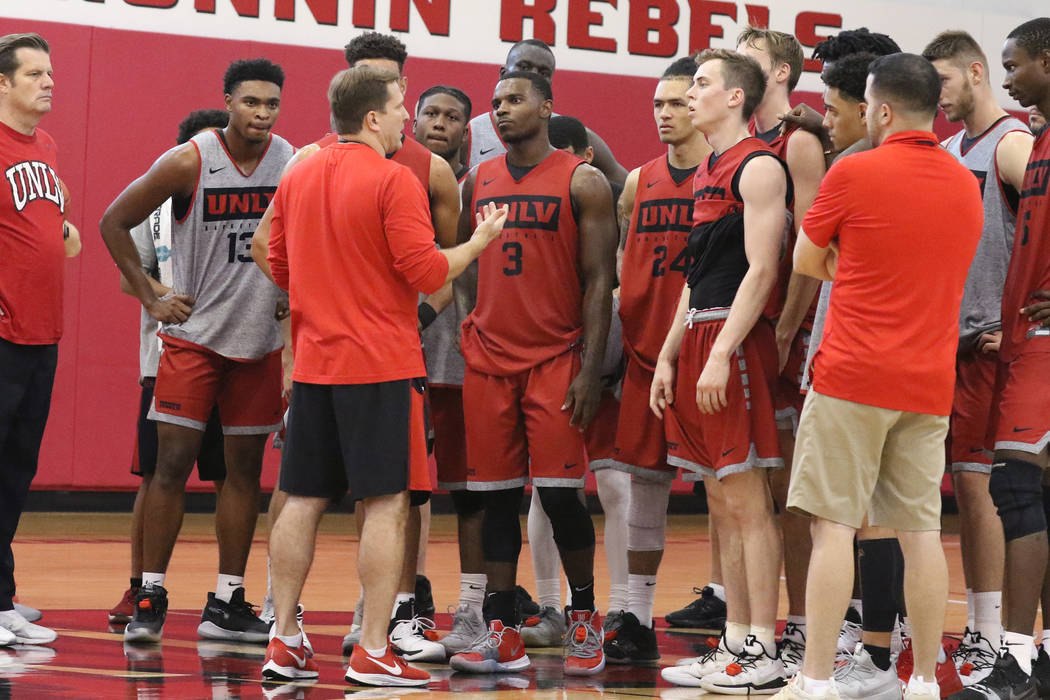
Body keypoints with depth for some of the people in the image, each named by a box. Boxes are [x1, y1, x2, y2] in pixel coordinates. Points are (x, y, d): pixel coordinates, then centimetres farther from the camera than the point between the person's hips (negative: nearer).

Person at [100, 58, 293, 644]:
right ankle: (150, 597, -1)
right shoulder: (189, 163, -11)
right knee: (173, 463, -7)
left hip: (261, 338, 3)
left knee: (245, 469, 6)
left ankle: (227, 605, 13)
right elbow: (115, 223, -2)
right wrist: (150, 298, -4)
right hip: (194, 334, -3)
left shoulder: (295, 165, -3)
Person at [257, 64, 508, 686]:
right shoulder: (393, 181, -12)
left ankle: (285, 643, 12)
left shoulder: (296, 179, 9)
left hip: (315, 363, 7)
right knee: (386, 504, -3)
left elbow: (278, 267, 17)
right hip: (380, 365, -7)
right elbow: (427, 272, -15)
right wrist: (480, 241, 1)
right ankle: (373, 653, -4)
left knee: (304, 501, 10)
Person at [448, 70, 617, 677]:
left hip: (555, 358, -4)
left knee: (559, 491, -7)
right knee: (497, 495, 3)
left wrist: (591, 369, -12)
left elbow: (599, 281, -5)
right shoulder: (477, 182, 12)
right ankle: (502, 633, 5)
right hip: (488, 358, 4)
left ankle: (585, 621, 10)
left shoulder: (582, 183, -2)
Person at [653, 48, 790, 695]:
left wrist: (721, 355, -22)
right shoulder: (707, 173, 20)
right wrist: (669, 356, 18)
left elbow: (760, 270, -16)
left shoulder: (759, 167, -9)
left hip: (736, 338, -9)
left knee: (747, 499, -9)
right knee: (721, 501, 9)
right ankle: (735, 644, 13)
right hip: (699, 337, 9)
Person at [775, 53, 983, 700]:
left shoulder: (854, 173, -9)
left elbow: (806, 262, 3)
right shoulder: (967, 185, 9)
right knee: (921, 532, 6)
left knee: (834, 525, -4)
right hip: (930, 386, 5)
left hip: (854, 378, -5)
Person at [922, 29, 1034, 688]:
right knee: (966, 485, 7)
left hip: (990, 343, -8)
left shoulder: (1012, 145, -9)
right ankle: (979, 627, 12)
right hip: (947, 338, 8)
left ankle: (993, 636, -5)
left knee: (977, 483, -9)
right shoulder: (947, 151, 16)